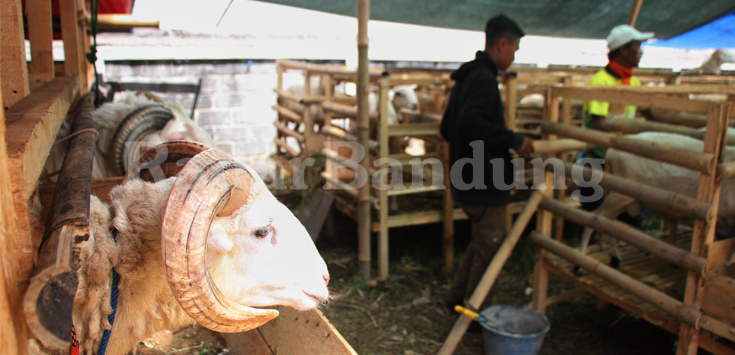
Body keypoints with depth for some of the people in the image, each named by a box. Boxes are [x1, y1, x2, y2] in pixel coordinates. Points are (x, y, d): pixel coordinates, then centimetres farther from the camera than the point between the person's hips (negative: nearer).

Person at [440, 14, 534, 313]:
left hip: (468, 181, 10)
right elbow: (470, 122, -34)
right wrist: (513, 139, -28)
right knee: (490, 247, 5)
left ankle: (457, 297, 33)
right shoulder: (484, 79, -18)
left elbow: (447, 128, 20)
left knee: (481, 243, 23)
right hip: (485, 182, -10)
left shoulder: (466, 78, 14)